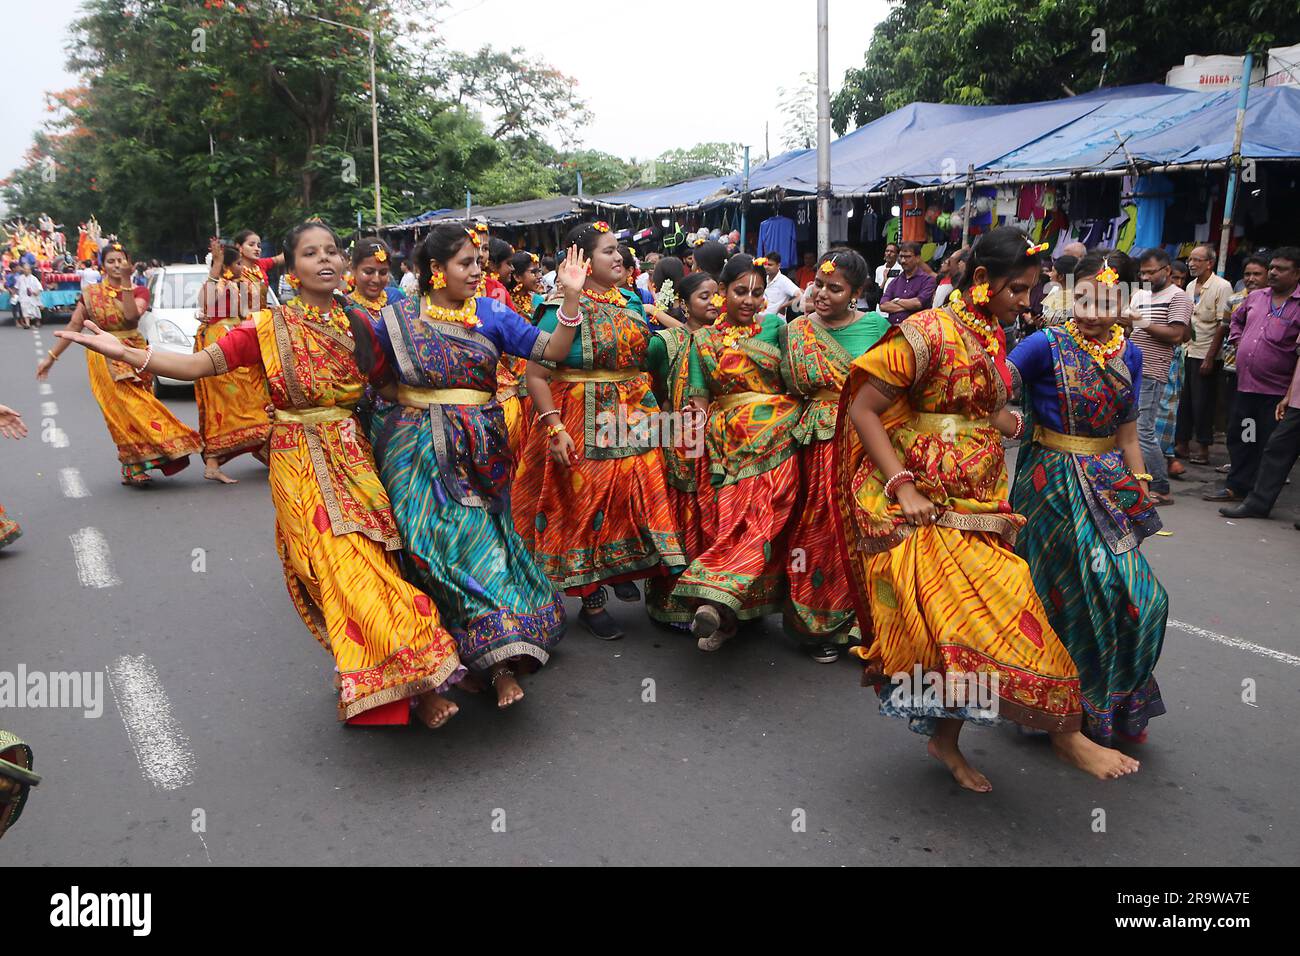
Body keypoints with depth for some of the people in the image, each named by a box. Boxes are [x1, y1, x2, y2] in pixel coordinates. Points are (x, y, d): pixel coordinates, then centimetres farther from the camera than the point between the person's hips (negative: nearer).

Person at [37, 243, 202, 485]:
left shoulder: (139, 291, 5)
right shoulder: (91, 293, 6)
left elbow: (131, 315, -16)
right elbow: (74, 325, 7)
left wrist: (126, 282, -17)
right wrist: (51, 357, 5)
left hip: (134, 357, 1)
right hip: (105, 360, -1)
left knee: (135, 408, -1)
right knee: (124, 410, -9)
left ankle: (135, 468, 7)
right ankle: (135, 467, -4)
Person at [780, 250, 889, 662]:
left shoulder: (876, 325, 2)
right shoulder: (796, 330, 6)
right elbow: (786, 389, 9)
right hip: (818, 447, 1)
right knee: (820, 532, 3)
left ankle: (861, 620, 17)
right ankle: (819, 625, 18)